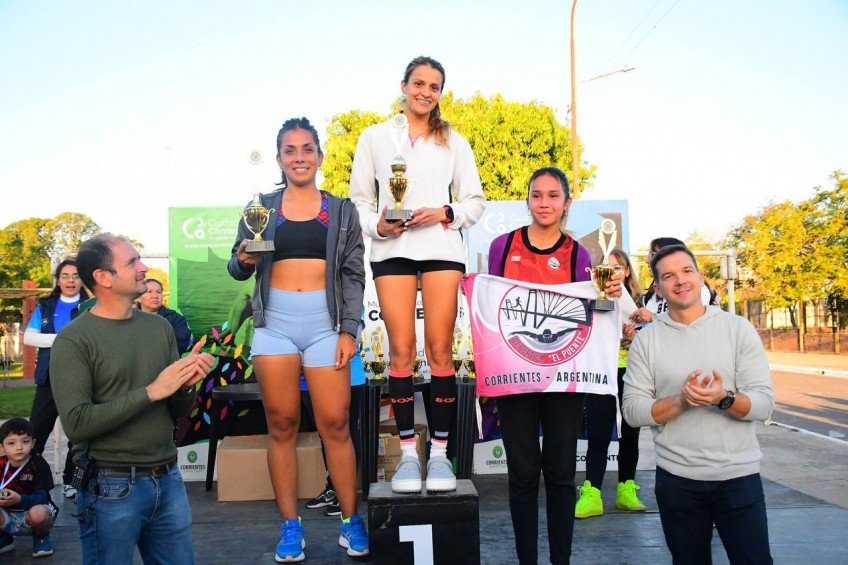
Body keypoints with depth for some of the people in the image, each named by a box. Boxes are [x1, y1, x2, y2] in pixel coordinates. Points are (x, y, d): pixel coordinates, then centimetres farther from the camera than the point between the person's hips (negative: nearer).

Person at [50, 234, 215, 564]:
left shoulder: (160, 326, 4)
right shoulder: (74, 339, -9)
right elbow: (76, 423, -18)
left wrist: (187, 385, -12)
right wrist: (150, 391, -20)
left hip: (168, 479, 5)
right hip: (111, 488, -4)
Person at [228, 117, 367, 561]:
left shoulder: (342, 210, 10)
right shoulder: (262, 207, 11)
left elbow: (354, 275, 6)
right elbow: (237, 269, 12)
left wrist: (348, 330, -3)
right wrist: (243, 260, -12)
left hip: (325, 323, -1)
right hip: (274, 322, 1)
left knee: (335, 424, -2)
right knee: (281, 425, 4)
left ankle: (351, 522, 12)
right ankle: (290, 527, 15)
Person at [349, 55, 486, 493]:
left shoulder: (454, 142, 16)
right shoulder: (375, 137, 15)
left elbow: (475, 201, 13)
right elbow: (359, 198, 12)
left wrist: (445, 213, -6)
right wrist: (376, 225, -8)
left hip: (442, 248, 0)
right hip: (392, 249, 0)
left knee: (440, 351, -5)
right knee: (401, 351, -5)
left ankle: (440, 452, 3)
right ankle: (408, 453, 3)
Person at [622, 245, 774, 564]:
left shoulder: (739, 329, -2)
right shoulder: (646, 339, -1)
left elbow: (764, 403, -6)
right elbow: (633, 411, -5)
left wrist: (724, 399, -25)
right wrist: (680, 401, -20)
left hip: (739, 476, -1)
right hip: (676, 479, 1)